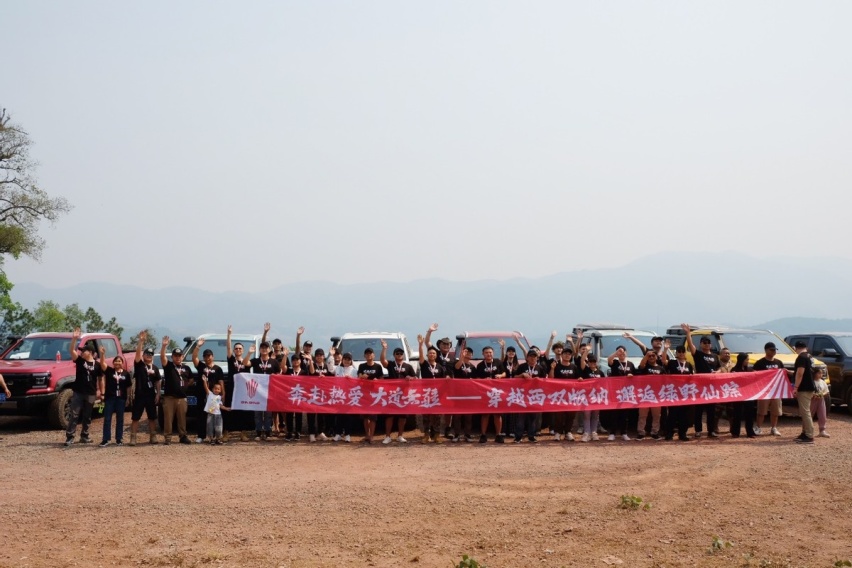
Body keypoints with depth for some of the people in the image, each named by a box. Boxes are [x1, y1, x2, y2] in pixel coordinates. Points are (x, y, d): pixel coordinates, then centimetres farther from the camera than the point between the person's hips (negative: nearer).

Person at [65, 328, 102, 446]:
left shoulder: (96, 365, 0)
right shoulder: (79, 360, -1)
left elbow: (100, 378, 8)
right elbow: (72, 350, -14)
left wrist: (99, 390, 5)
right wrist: (74, 339, -27)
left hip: (90, 394, 1)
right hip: (78, 392, -1)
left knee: (87, 417, 10)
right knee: (74, 415, -4)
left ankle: (84, 436, 20)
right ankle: (69, 437, -4)